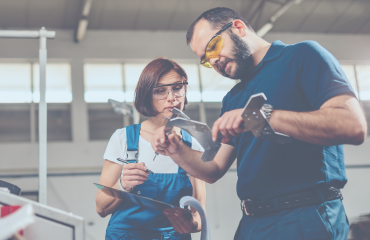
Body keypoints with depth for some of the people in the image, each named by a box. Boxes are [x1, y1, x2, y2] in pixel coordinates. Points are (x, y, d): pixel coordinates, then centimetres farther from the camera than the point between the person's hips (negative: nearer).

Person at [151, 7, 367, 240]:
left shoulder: (302, 56, -4)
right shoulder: (232, 99, 17)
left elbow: (353, 126, -19)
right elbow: (214, 171, 17)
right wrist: (178, 151, -3)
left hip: (306, 220, -7)